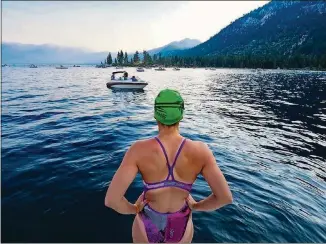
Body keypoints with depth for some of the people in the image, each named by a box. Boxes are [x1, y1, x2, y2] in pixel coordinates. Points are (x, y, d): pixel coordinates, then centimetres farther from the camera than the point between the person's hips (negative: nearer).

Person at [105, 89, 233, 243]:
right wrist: (196, 206, 0)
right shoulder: (200, 151, -23)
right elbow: (225, 197, -17)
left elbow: (111, 199, -29)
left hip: (147, 226, -1)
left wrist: (133, 209, -8)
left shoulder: (139, 150, -27)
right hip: (181, 228, 1)